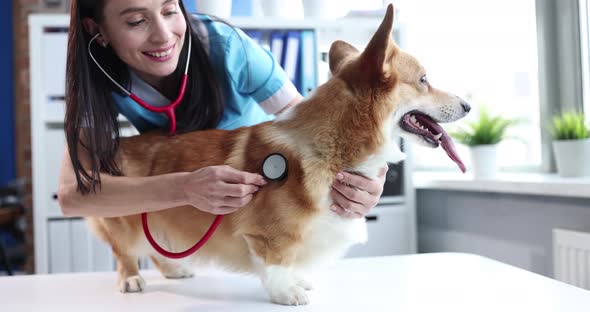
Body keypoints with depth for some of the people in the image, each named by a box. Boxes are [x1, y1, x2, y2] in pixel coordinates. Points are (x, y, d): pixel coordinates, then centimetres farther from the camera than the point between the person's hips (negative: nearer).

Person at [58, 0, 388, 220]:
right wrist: (184, 188, -52)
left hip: (275, 188, -1)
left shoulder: (224, 46, -34)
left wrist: (361, 175, -52)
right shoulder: (100, 79, -26)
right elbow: (72, 192, -36)